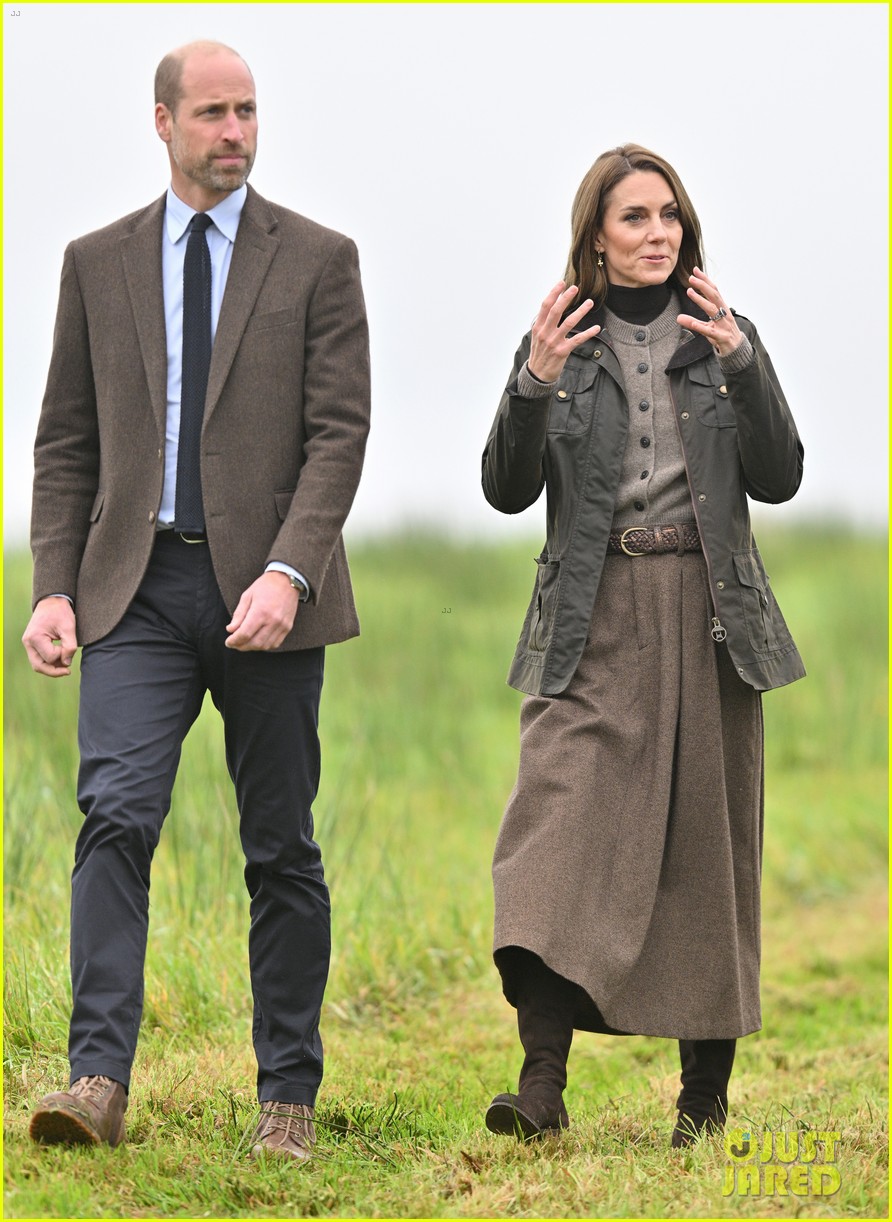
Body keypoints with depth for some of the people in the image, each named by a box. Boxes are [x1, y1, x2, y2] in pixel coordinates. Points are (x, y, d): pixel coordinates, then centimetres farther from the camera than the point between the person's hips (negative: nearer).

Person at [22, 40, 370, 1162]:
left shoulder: (317, 261, 4)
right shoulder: (98, 264, 11)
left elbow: (339, 435, -4)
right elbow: (66, 443, 11)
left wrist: (287, 573, -18)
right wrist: (53, 589, -1)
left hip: (265, 592, -1)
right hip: (137, 589, 1)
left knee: (281, 851, 4)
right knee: (116, 817, -15)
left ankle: (287, 1098, 12)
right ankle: (97, 1080, -20)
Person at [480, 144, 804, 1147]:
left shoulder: (721, 334, 10)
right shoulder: (561, 339, 7)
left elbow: (778, 479, 0)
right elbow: (508, 491, 0)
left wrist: (740, 366, -13)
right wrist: (534, 386, -16)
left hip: (710, 613, 1)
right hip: (594, 622, -1)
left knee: (707, 844, 2)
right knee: (560, 823, -16)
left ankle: (706, 1091, 10)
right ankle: (542, 1082, -22)